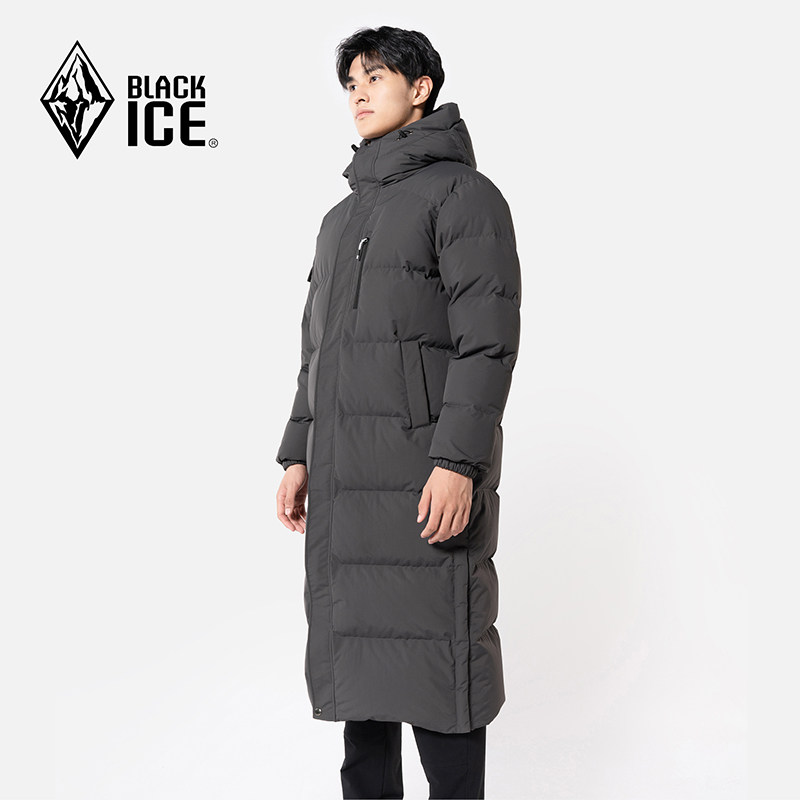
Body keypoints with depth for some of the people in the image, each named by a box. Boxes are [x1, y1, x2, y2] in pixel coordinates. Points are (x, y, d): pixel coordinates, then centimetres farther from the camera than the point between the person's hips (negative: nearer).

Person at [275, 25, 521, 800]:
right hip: (346, 474, 8)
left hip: (426, 467, -7)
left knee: (434, 654, -5)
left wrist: (459, 462, -21)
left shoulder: (463, 192, -3)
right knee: (358, 650, 10)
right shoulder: (343, 218, 21)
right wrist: (299, 454, 12)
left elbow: (488, 336, -13)